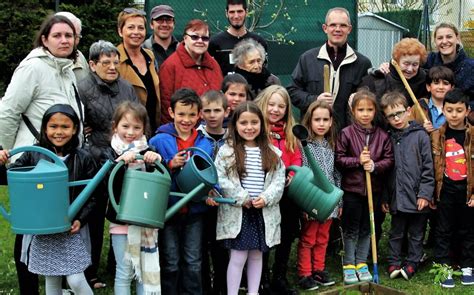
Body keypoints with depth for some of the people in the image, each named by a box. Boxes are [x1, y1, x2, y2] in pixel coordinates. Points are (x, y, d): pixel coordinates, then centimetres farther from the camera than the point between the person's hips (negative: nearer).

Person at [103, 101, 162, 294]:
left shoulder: (149, 152, 5)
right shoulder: (110, 153, -2)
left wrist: (157, 160, -19)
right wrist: (120, 162, -29)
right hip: (121, 220, -2)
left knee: (148, 271, 11)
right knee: (124, 273, 5)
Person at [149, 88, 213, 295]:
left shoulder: (205, 144, 0)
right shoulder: (159, 141, -8)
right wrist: (170, 165, -23)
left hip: (195, 210, 2)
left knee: (193, 263, 14)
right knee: (170, 263, 11)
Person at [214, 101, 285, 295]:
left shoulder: (271, 152, 6)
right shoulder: (226, 151, -5)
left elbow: (279, 179, 2)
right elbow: (219, 179, -13)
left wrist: (266, 198, -13)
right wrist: (242, 198, -15)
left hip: (264, 212, 4)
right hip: (237, 212, -4)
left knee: (257, 255, 14)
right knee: (238, 257, -1)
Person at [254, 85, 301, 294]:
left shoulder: (290, 131, 11)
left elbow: (297, 157, 11)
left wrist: (291, 175, -7)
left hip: (287, 191, 6)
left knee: (287, 234, 13)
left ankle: (280, 278, 27)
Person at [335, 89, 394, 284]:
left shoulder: (382, 135, 0)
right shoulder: (346, 133, -8)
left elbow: (389, 160, 0)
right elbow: (339, 160, -7)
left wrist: (374, 166, -16)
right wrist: (358, 161, -18)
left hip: (373, 189, 3)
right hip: (352, 188, -3)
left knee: (367, 229, 13)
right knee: (351, 229, 7)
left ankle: (361, 263, 26)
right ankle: (349, 265, 19)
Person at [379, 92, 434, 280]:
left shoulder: (420, 136, -5)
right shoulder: (388, 139, 4)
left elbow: (428, 167, -6)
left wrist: (425, 194, -11)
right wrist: (384, 197, 7)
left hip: (418, 198, -2)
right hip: (397, 197, 3)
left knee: (416, 234, 10)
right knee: (396, 233, 13)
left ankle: (412, 263, 22)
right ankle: (393, 263, 23)